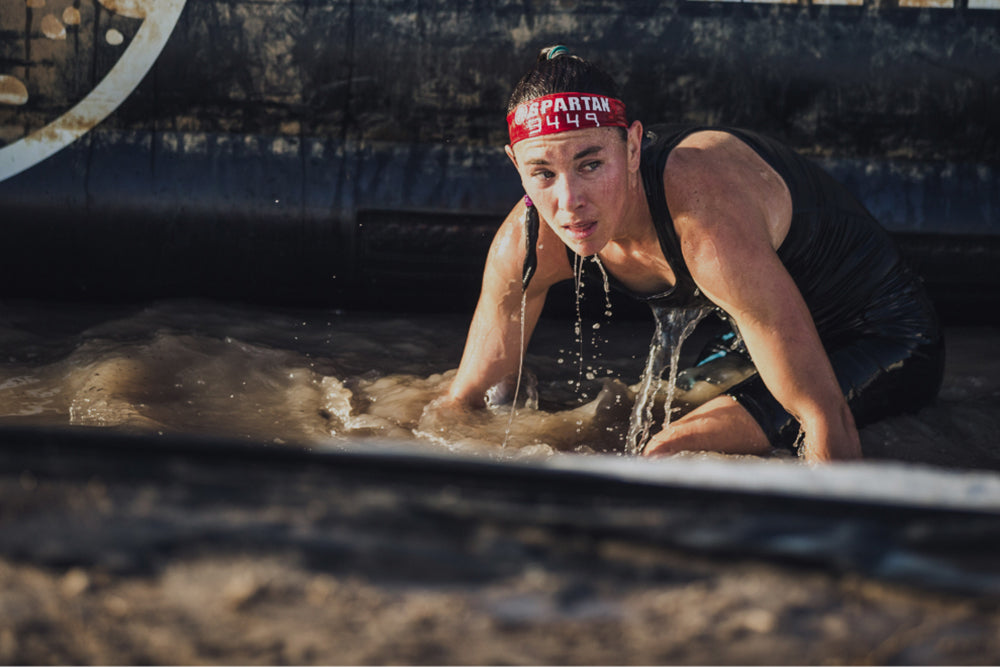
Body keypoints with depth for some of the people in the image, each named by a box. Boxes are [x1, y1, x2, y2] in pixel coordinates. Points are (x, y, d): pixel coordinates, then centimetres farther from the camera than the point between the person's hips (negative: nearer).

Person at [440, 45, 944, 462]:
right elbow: (464, 400, -2)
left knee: (671, 456, -23)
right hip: (761, 336, 7)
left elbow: (825, 416, -37)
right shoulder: (524, 245, -17)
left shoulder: (709, 223, -40)